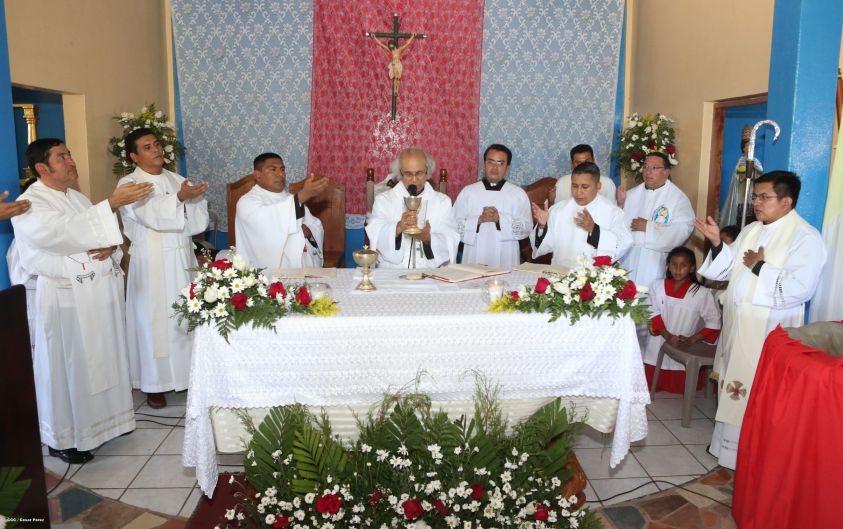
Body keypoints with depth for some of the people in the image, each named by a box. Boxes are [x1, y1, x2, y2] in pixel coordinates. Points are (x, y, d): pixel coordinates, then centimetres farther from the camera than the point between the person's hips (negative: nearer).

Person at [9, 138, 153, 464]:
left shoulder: (76, 197, 14)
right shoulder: (29, 205, -11)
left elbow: (100, 230, 15)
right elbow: (65, 231, -28)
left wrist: (111, 246, -10)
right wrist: (113, 202, -33)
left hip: (100, 295, 7)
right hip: (65, 301, -7)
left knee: (103, 361, 16)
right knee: (68, 368, 3)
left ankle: (105, 418, 33)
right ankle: (63, 438, 19)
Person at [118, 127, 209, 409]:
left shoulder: (177, 179, 12)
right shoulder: (129, 184, -4)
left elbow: (199, 221, 7)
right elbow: (151, 214, -21)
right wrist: (180, 198, -31)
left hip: (183, 260, 5)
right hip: (152, 264, -5)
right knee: (156, 321, -1)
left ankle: (187, 373, 21)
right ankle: (154, 383, 11)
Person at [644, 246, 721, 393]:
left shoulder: (701, 293, -9)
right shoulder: (657, 286, -3)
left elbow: (714, 321, -8)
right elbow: (653, 315, -6)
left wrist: (692, 340, -16)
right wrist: (668, 336, -18)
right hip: (658, 348, 1)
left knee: (681, 386, 9)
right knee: (652, 384, 9)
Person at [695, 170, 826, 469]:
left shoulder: (806, 238, -12)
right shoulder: (751, 230, 11)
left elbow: (800, 289, -23)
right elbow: (728, 270, 11)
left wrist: (760, 267, -16)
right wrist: (716, 243, -4)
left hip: (769, 331, -7)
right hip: (737, 324, 8)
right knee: (734, 387, 17)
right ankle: (730, 449, 33)